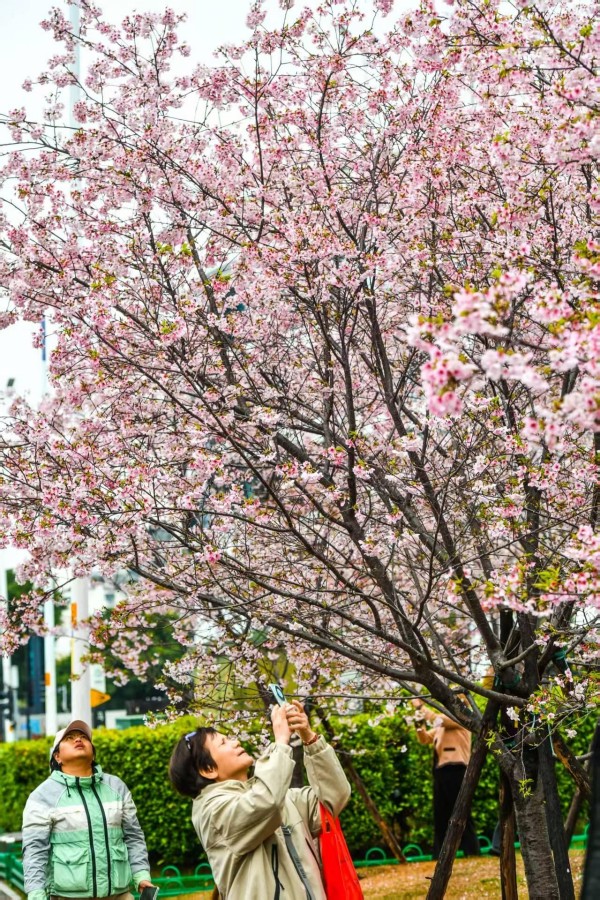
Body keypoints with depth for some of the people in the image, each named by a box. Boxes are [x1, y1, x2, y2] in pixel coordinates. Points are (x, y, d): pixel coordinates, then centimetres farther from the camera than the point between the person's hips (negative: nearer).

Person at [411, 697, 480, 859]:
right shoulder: (441, 727, 24)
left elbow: (437, 719, -15)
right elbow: (424, 739, 19)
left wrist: (420, 707, -7)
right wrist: (420, 724, 1)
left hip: (456, 769, -9)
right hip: (440, 771, 9)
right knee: (440, 814, 8)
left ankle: (472, 852, -5)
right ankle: (440, 855, 11)